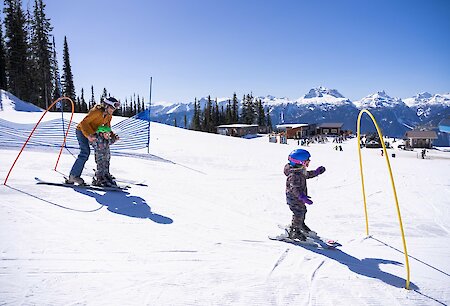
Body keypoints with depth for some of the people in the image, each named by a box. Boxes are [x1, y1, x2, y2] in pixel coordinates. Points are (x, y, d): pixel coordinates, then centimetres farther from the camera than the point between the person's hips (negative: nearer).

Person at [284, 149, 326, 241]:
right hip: (294, 198, -11)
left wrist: (316, 172, 20)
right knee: (299, 213, -6)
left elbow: (307, 175, 24)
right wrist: (302, 197, -46)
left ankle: (301, 225, 49)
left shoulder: (300, 170, 2)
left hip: (299, 197, 11)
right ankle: (294, 231, 10)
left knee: (303, 210, 25)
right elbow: (294, 188, -37)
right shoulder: (294, 175, -31)